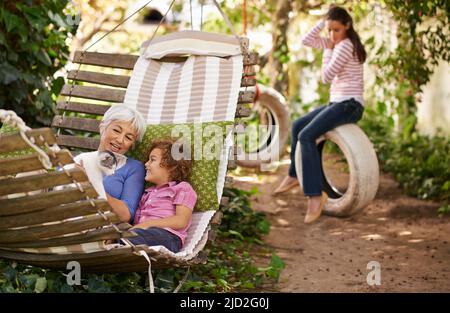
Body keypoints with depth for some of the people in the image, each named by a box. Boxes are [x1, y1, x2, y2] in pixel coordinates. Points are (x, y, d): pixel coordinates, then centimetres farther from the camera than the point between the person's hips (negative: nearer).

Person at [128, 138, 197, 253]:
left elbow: (181, 221, -2)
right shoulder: (148, 193, 39)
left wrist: (147, 224, -11)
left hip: (166, 235, -6)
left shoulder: (182, 188, 16)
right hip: (141, 233, 6)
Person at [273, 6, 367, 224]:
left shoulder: (345, 45, -15)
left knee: (306, 136, -25)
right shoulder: (336, 42, 12)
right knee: (297, 126, 20)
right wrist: (323, 21, 4)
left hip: (349, 104, -10)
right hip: (338, 103, 10)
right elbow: (306, 41, 11)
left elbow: (327, 77, -15)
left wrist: (328, 51, -4)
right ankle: (294, 175, 36)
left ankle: (315, 195, -28)